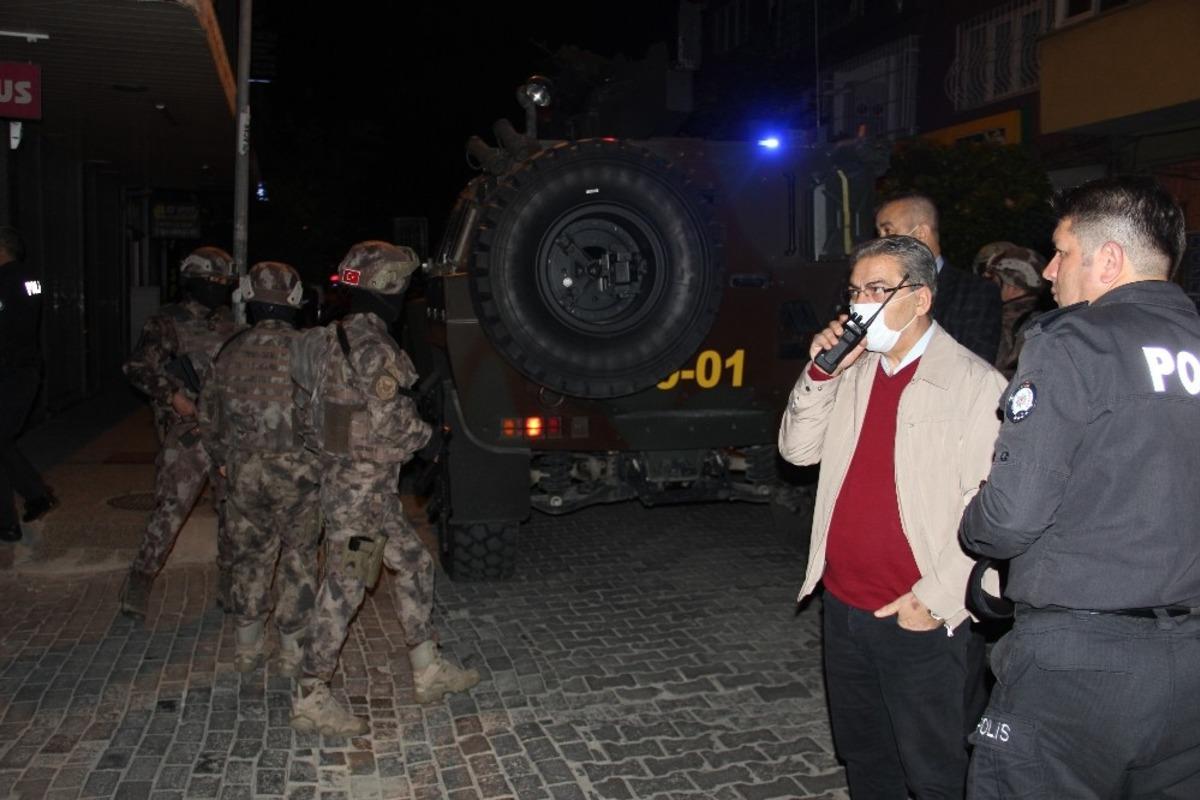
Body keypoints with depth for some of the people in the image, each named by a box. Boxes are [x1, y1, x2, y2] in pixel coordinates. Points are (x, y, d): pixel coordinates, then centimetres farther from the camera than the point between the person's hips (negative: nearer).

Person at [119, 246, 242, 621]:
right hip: (186, 433, -5)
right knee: (170, 509, -6)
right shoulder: (166, 323, -3)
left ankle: (231, 584, 20)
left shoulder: (230, 323, 13)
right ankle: (140, 581, 10)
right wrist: (172, 396, -19)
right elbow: (137, 368, -10)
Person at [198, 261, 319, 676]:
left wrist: (221, 460, 25)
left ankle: (246, 649, 27)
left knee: (250, 555, 17)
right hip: (297, 470, -3)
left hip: (243, 471, 3)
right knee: (299, 557, 10)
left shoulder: (231, 353, 3)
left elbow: (209, 416, 11)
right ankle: (293, 651, 16)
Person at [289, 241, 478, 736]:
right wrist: (427, 436, -3)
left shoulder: (335, 340, 9)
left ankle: (428, 670, 27)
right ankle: (311, 699, 10)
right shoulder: (375, 351, -20)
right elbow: (391, 427, -22)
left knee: (414, 564, 18)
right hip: (362, 488, -10)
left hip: (343, 478, 10)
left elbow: (313, 411, 16)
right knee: (344, 588, -1)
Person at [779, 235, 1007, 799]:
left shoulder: (974, 383, -13)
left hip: (922, 620, -6)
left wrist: (934, 597, -17)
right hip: (844, 605, 6)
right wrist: (821, 373, -8)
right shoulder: (852, 371, 8)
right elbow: (799, 450, 4)